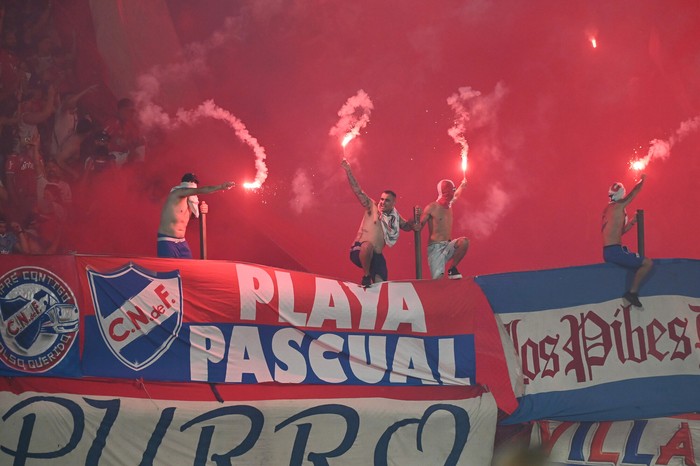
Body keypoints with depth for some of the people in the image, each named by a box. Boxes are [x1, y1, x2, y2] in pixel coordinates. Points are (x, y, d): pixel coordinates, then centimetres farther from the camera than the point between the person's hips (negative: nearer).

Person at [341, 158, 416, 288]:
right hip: (359, 251, -5)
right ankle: (366, 276, -20)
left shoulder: (395, 217, 12)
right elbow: (357, 191, -7)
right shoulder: (372, 207, -1)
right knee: (368, 245, -41)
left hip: (376, 255, 5)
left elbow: (407, 226, 29)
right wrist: (348, 171, -15)